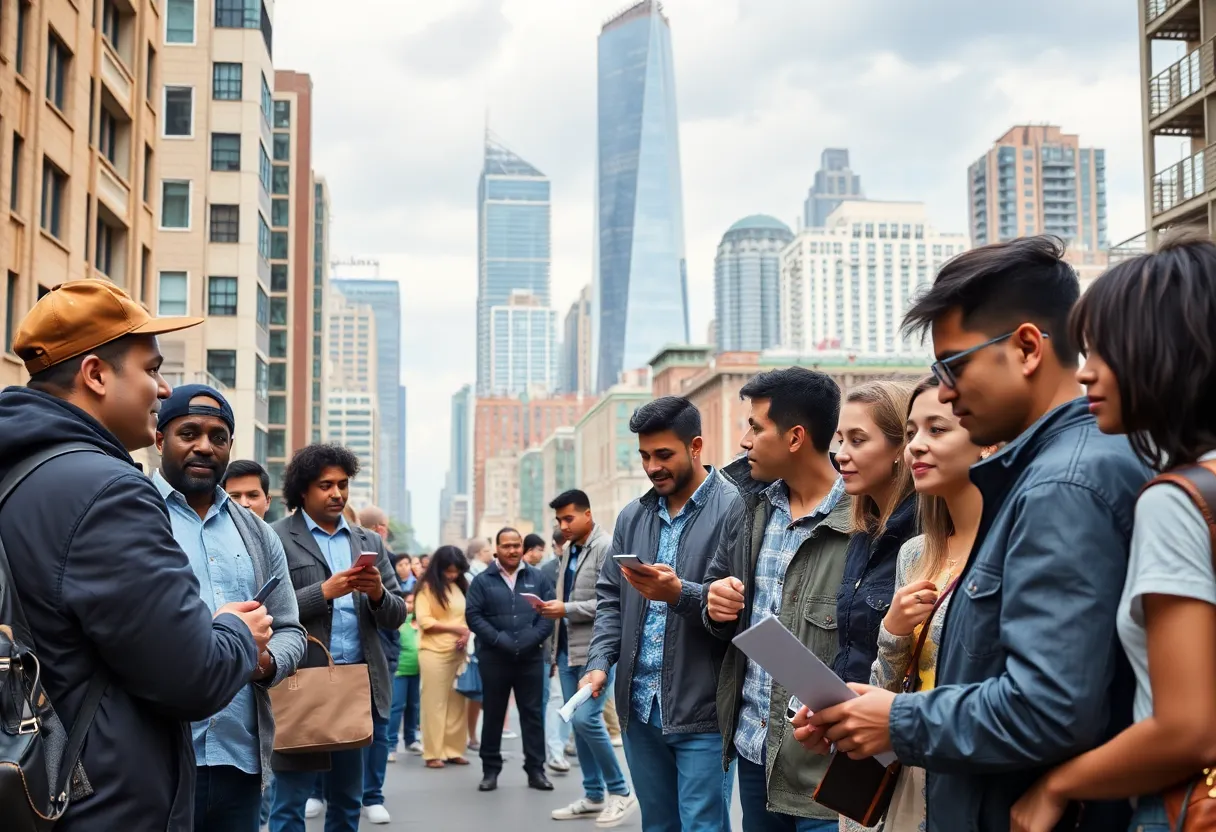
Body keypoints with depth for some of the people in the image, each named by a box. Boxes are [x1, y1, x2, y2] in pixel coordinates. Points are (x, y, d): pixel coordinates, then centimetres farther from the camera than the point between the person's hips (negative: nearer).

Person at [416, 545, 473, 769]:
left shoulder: (462, 586, 12)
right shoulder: (427, 587, -3)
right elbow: (424, 621, -11)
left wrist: (466, 633, -4)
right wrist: (454, 628, -15)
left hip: (458, 652, 5)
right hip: (434, 652, -5)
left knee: (457, 703, 5)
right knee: (434, 703, -1)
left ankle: (453, 750, 12)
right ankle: (433, 753, 2)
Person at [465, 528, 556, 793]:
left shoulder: (537, 578, 6)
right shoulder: (482, 580, 2)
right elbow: (473, 615, -4)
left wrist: (531, 639, -12)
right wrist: (499, 639, -14)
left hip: (530, 657, 1)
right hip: (494, 658, -1)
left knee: (532, 713, 5)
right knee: (493, 714, 7)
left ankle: (536, 769, 11)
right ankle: (490, 770, 15)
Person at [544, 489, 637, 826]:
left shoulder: (607, 548, -10)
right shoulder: (568, 551, 15)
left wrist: (567, 609, -19)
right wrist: (553, 607, 3)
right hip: (568, 647, 8)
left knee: (586, 719, -14)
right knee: (577, 722, 9)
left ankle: (620, 792, 0)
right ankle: (593, 795, 18)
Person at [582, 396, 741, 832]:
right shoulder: (632, 516, 14)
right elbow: (610, 597, 16)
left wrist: (680, 595, -28)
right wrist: (600, 663, 2)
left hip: (702, 710, -6)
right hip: (640, 706, 6)